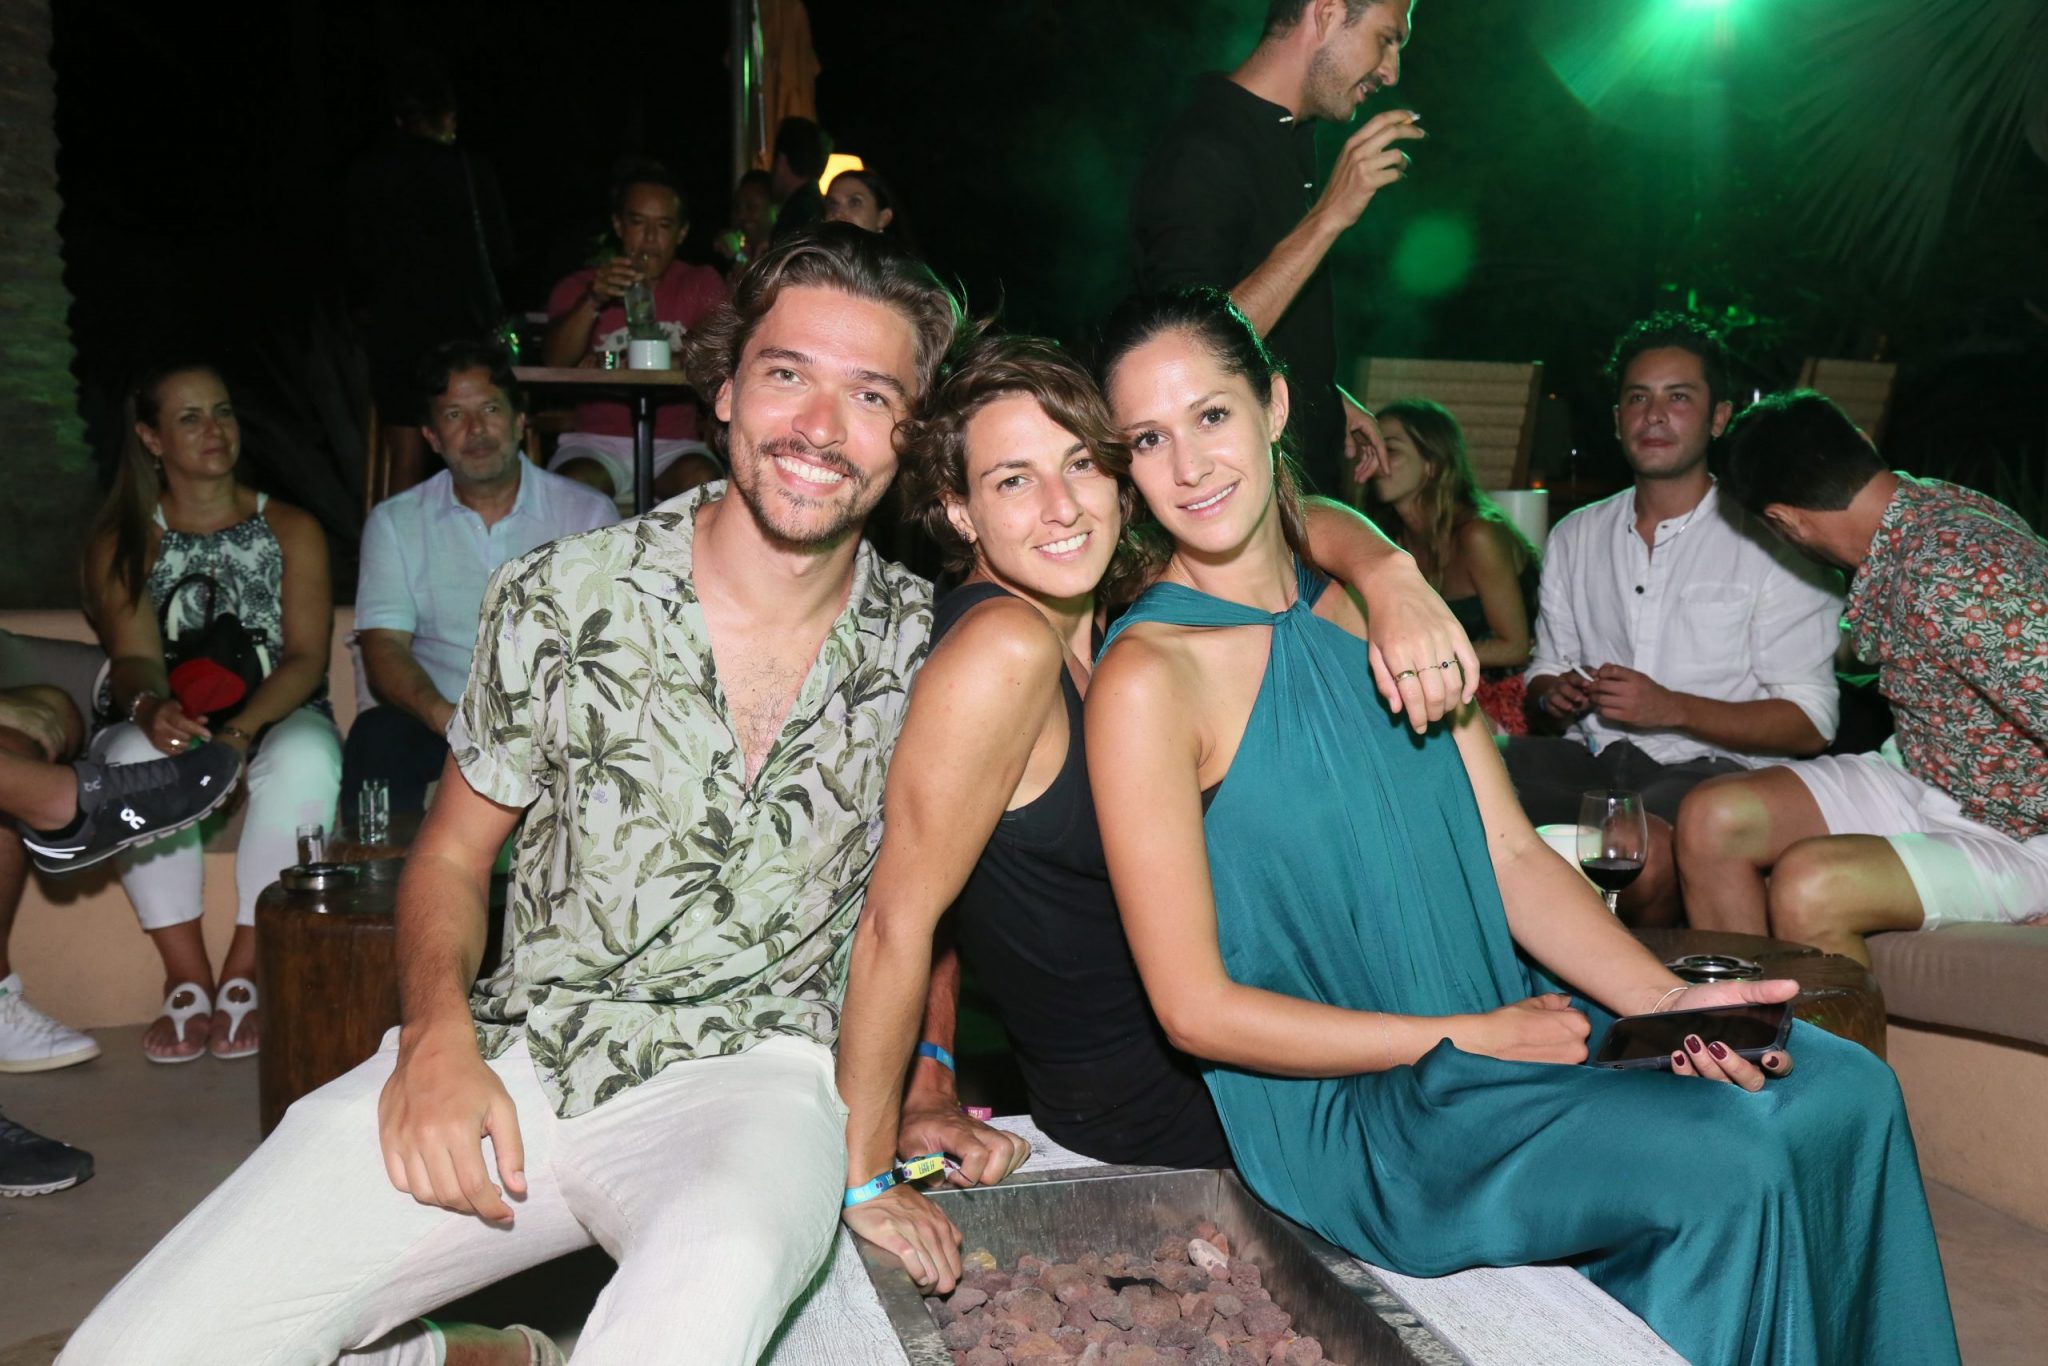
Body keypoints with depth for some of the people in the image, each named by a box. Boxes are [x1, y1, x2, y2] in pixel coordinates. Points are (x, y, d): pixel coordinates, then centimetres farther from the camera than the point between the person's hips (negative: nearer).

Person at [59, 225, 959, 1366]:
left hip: (750, 1071, -1)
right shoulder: (560, 598, -2)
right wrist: (438, 1036, -9)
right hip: (514, 1056, 2)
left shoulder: (926, 648, -1)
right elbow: (453, 853, 9)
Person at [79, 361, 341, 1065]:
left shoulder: (292, 529, 5)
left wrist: (241, 730, -25)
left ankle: (243, 975, -26)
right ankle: (187, 979, -26)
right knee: (135, 758, -34)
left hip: (278, 719, 0)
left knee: (306, 758, -35)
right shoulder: (121, 545, 7)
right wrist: (149, 707, -34)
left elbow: (306, 656, -5)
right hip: (172, 723, 1)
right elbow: (134, 656, -8)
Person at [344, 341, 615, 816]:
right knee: (375, 738, -31)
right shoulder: (394, 522, 10)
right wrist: (446, 718, -22)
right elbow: (384, 644, 0)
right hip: (438, 718, 1)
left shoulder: (588, 512, 7)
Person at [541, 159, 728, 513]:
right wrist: (593, 302, -25)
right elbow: (555, 362, -8)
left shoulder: (700, 285, 11)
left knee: (701, 480, -32)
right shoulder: (579, 287, 10)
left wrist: (627, 364, -14)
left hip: (673, 444, 1)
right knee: (573, 486, -32)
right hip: (595, 441, 0)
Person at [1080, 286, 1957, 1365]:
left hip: (1498, 1029, 7)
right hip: (1334, 1106, -6)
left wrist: (1668, 1002, -9)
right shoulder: (1148, 676, -15)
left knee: (1842, 1088, -3)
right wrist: (1468, 1038, -14)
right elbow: (1198, 1009, -15)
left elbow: (1512, 855, 6)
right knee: (1723, 1162, -21)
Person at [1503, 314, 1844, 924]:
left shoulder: (1767, 544, 3)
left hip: (1709, 765, -4)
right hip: (1587, 756, 4)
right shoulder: (1574, 537, 18)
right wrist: (1553, 693, -3)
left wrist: (1672, 708, -14)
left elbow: (1811, 723, -2)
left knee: (1644, 850, -39)